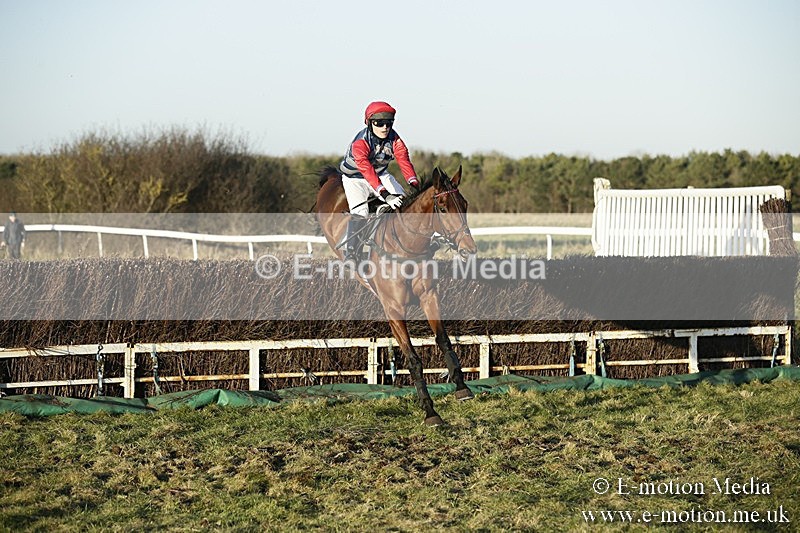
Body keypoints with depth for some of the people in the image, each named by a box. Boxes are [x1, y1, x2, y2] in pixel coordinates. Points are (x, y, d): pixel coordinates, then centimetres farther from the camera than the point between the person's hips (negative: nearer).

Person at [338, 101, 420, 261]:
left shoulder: (394, 138, -16)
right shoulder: (360, 143, -32)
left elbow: (404, 160, -26)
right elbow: (367, 170, -42)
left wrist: (414, 184, -43)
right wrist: (384, 194, -53)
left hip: (381, 174, 5)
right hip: (355, 177, -5)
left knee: (402, 200, -13)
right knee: (360, 212, -24)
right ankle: (349, 252, -12)